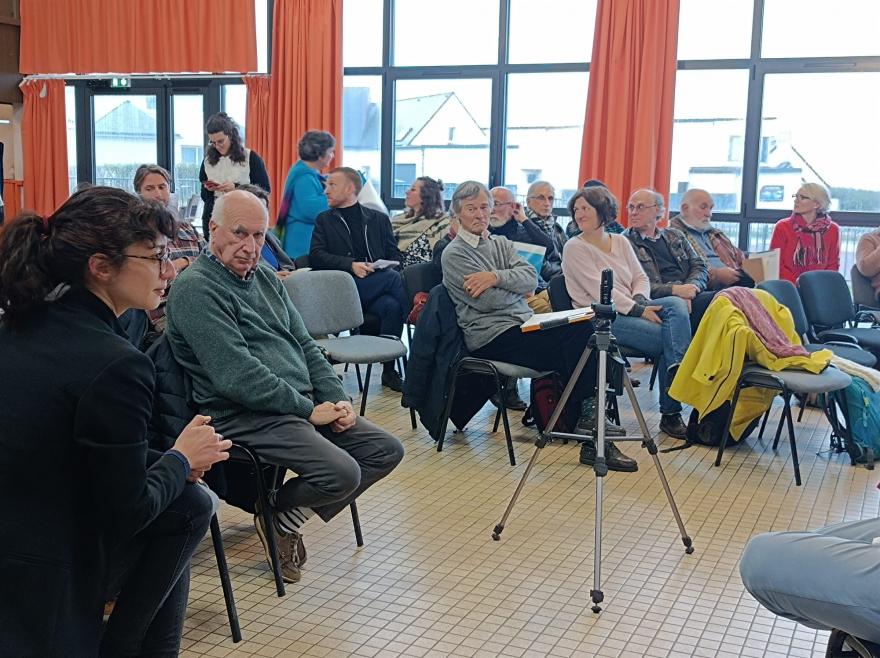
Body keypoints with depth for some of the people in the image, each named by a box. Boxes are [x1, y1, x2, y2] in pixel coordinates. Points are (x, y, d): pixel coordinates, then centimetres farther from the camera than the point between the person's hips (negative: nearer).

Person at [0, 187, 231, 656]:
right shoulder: (116, 363, -23)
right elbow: (128, 511, -14)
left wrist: (169, 461, 5)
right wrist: (181, 458, 4)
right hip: (40, 582, -8)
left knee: (186, 503, 15)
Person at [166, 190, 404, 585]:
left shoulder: (264, 277, 16)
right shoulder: (195, 289, -12)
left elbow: (304, 344, 19)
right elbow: (237, 377, -20)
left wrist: (336, 398, 3)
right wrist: (308, 410, -15)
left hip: (305, 405, 9)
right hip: (246, 416, -9)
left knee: (387, 451, 3)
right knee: (343, 474, -26)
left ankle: (293, 513, 10)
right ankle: (279, 516, 6)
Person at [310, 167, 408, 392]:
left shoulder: (378, 219, 22)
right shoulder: (325, 220, 18)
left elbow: (395, 255, 17)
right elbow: (316, 256, 3)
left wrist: (386, 269, -8)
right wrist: (351, 265, -13)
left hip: (377, 287, 2)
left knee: (391, 305, -33)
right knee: (395, 279, -29)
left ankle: (389, 369, -21)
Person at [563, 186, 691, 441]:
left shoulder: (621, 242, 19)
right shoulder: (574, 248, -1)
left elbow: (641, 277, 15)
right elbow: (600, 290, -11)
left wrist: (641, 300, -9)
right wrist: (638, 310, -17)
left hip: (632, 308, 6)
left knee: (676, 304, -24)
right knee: (668, 337, -24)